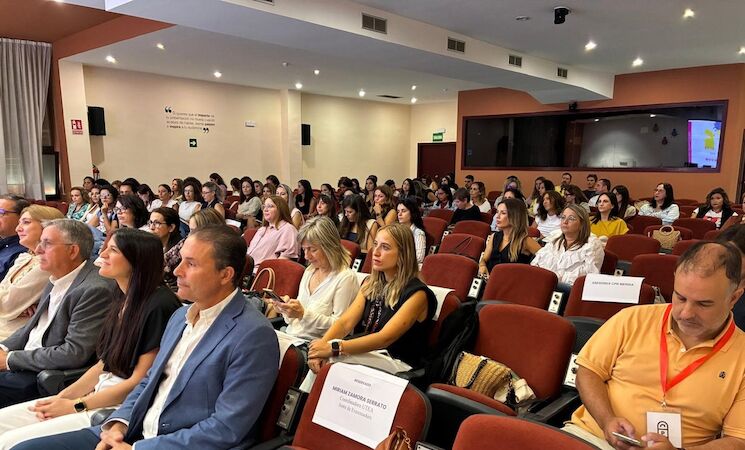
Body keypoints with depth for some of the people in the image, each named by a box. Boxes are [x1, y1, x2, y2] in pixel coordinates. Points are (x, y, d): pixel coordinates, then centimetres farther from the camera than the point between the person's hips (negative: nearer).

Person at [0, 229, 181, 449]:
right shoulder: (122, 301, 10)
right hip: (99, 394, 9)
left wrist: (75, 406, -10)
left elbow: (139, 382, -16)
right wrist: (62, 397, 0)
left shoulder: (159, 305, -18)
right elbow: (103, 365, 13)